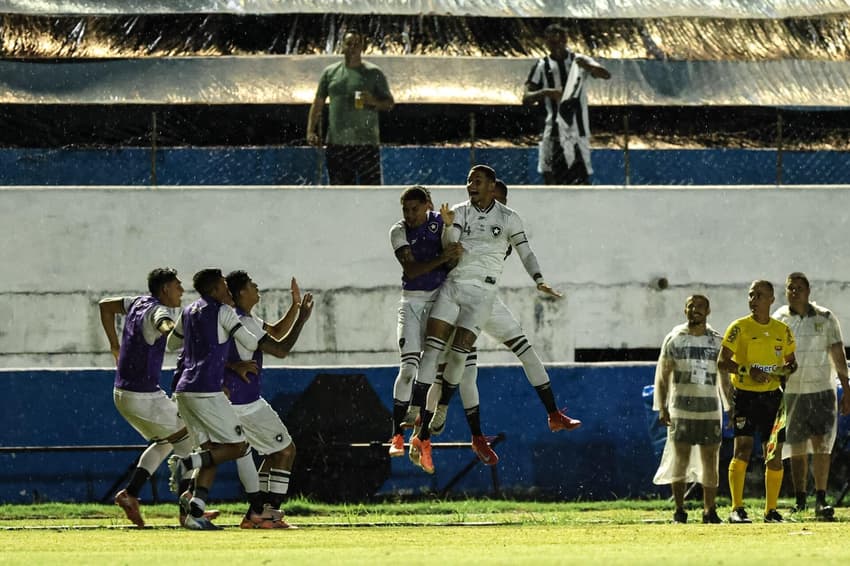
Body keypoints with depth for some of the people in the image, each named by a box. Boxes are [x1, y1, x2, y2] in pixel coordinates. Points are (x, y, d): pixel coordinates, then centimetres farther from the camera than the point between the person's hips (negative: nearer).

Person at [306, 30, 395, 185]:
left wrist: (374, 102, -15)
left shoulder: (374, 73, 4)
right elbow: (318, 104, 15)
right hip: (336, 143, 3)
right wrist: (311, 131, 4)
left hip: (366, 143, -3)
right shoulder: (330, 72, 11)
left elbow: (390, 103, 7)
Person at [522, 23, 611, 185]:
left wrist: (588, 66, -33)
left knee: (582, 177, 0)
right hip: (555, 129, 1)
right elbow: (526, 98, 0)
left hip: (578, 129, -1)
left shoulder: (579, 61, 3)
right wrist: (546, 92, -19)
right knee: (549, 175, -2)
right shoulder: (542, 66, 4)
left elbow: (606, 75, -12)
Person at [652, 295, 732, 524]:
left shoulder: (717, 341, 8)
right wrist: (662, 408, -5)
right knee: (680, 458, -3)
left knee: (710, 459, 1)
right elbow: (662, 375, 3)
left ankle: (710, 510, 6)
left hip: (710, 408, 2)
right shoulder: (674, 338, 3)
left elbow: (724, 378, 13)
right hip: (681, 408, -2)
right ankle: (679, 510, 3)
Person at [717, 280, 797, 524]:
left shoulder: (783, 330, 9)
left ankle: (771, 510, 11)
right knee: (743, 448, -13)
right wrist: (748, 371, -19)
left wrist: (787, 370, -4)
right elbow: (722, 362, -5)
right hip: (746, 395, -4)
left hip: (772, 396, 4)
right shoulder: (739, 328, -3)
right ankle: (737, 508, -10)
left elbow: (791, 361, 20)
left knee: (774, 455, 3)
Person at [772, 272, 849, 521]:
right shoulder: (777, 321, 2)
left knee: (821, 444, -13)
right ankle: (799, 500, 15)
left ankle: (821, 500, -15)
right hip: (791, 392, 1)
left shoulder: (825, 318, 1)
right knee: (797, 450, 5)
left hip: (822, 390, -1)